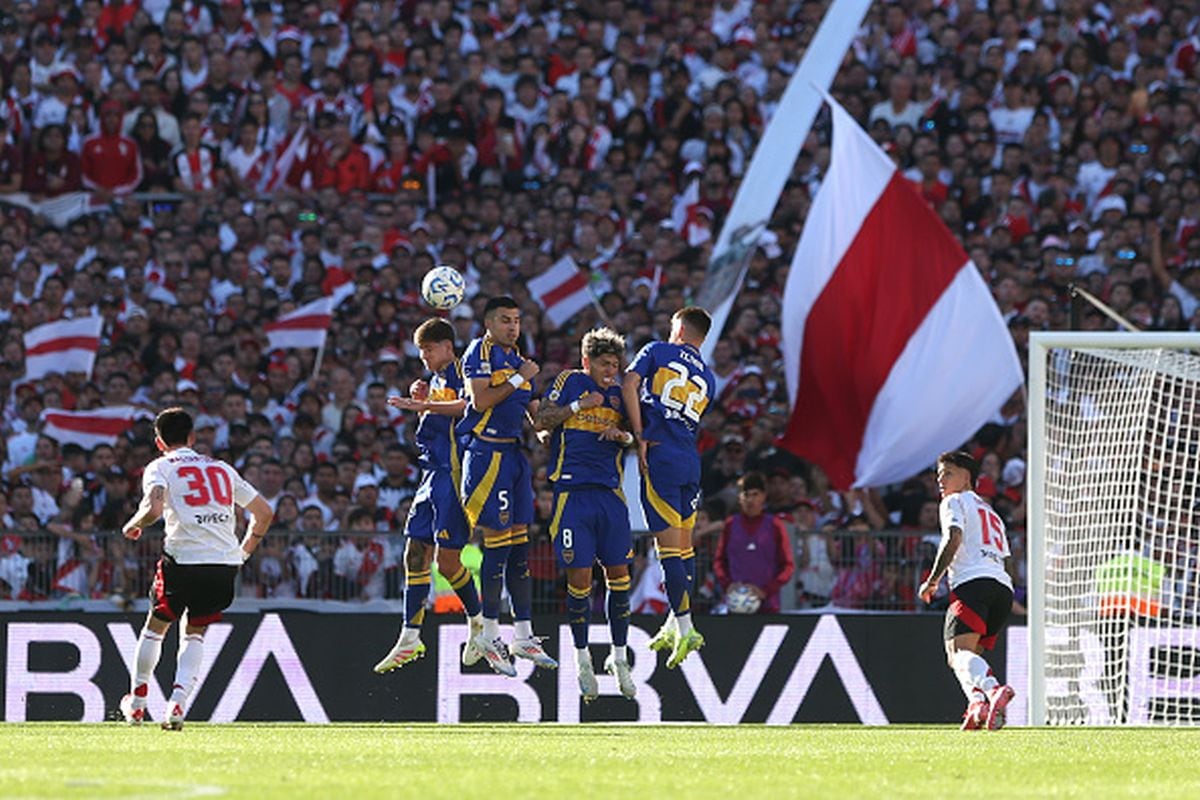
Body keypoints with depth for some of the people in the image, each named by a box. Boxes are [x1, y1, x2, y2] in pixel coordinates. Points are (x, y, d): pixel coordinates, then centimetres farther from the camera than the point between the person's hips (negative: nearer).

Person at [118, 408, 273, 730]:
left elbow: (154, 508, -14)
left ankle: (137, 703, 27)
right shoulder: (222, 468, 20)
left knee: (156, 626, 19)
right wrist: (244, 551, 31)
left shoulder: (160, 468, 5)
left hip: (184, 558, -4)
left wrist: (133, 526, 6)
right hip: (226, 563, 4)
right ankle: (177, 704, 2)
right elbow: (264, 512, 23)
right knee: (195, 633, 19)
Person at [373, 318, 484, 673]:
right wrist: (421, 401, 10)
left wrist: (423, 404, -29)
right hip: (433, 473, 10)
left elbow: (468, 405, -27)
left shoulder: (460, 371, -8)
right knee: (415, 554, 5)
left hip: (453, 473, -10)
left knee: (447, 560, -10)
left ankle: (478, 623, 9)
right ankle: (410, 638, 7)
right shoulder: (436, 378, 20)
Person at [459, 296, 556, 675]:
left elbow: (533, 413, 25)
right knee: (498, 543, -9)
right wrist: (519, 378, -12)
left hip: (514, 454, 8)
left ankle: (523, 636, 11)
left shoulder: (518, 360, 20)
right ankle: (490, 634, -3)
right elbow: (481, 400, -17)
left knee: (520, 546, 8)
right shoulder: (480, 352, -5)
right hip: (488, 454, -8)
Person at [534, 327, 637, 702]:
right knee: (579, 578, -4)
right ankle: (582, 659, 11)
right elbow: (541, 421, 0)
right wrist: (579, 406, -9)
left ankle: (619, 657, 15)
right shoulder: (570, 382, 5)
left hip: (610, 493, 4)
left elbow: (636, 438, 17)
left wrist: (623, 435, -4)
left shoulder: (619, 395, 15)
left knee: (619, 575, 2)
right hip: (572, 492, -4)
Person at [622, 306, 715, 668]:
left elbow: (629, 386, -8)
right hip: (691, 462, 5)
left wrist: (640, 438, -7)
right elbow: (694, 425, 16)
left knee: (670, 546, -7)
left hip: (661, 459, -5)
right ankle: (674, 625, 21)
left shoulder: (657, 351, 6)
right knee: (684, 544, 15)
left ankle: (685, 629, -12)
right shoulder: (707, 377, 19)